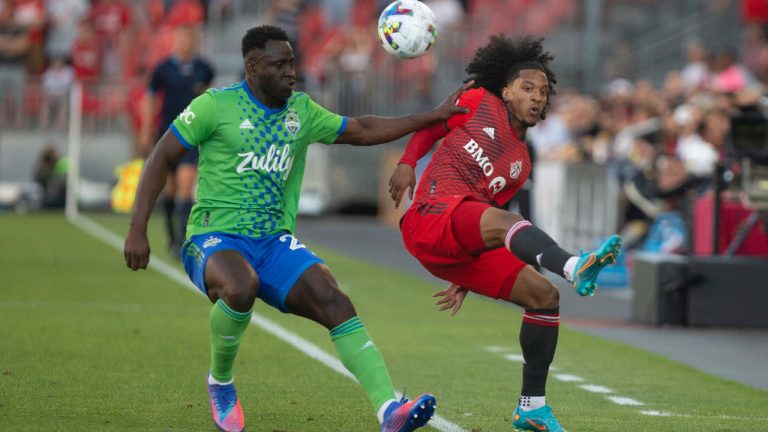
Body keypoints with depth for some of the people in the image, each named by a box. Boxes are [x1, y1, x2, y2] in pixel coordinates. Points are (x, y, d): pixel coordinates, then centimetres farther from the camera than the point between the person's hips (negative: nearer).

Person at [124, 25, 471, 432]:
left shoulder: (301, 110, 12)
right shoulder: (216, 105, -4)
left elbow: (362, 131, 23)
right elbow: (161, 158, -1)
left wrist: (435, 116, 17)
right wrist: (137, 230, -8)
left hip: (275, 242, 5)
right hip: (215, 239, -5)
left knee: (333, 301, -20)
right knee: (241, 286, -38)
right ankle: (220, 382, -9)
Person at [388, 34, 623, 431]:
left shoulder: (521, 165, 24)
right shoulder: (481, 104, 12)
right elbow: (430, 126, 18)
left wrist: (463, 282, 15)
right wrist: (407, 163, -3)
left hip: (465, 248, 7)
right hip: (430, 216, -7)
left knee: (544, 295, -3)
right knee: (504, 221, -37)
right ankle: (575, 267, -69)